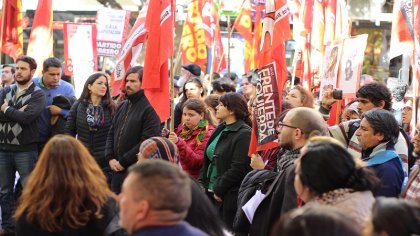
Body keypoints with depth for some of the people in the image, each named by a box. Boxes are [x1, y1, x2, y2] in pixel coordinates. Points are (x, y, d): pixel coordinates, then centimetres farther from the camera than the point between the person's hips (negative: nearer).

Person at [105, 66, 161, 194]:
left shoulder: (149, 109, -10)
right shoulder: (122, 106, 15)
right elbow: (111, 134, 18)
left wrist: (123, 162, -15)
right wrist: (110, 158, 2)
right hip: (117, 170, 7)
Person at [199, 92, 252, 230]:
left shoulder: (244, 134, -13)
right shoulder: (220, 130, 13)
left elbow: (238, 168, -19)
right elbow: (208, 160, 18)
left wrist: (219, 190, -15)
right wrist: (202, 183, 6)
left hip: (230, 197, -8)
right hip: (211, 193, 8)